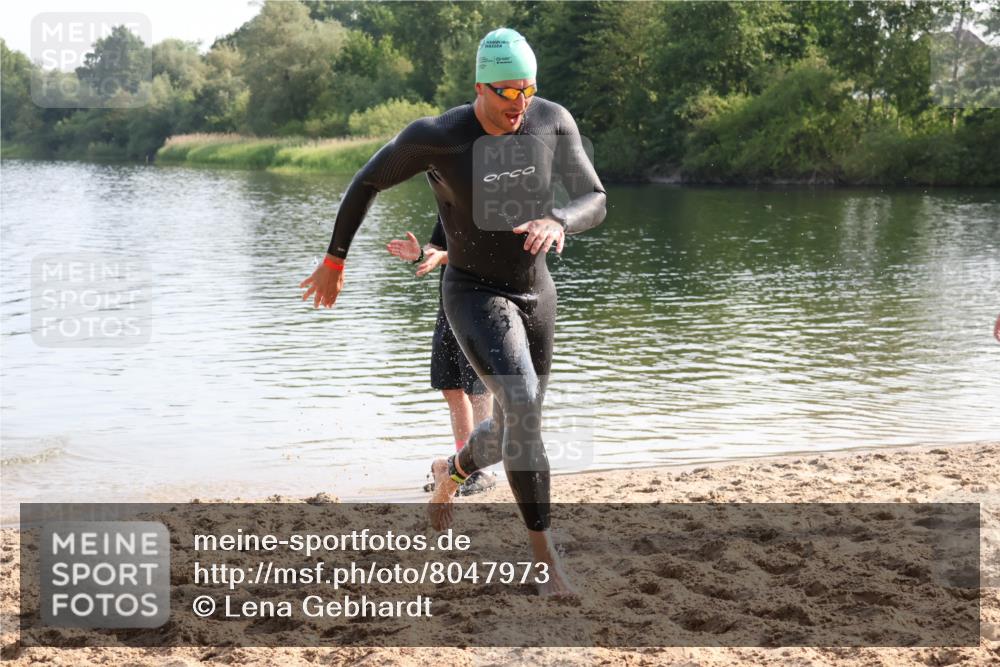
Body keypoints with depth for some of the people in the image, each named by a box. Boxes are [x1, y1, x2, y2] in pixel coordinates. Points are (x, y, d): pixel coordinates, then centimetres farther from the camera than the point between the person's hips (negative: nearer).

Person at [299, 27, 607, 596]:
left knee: (515, 427, 17)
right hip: (474, 296, -5)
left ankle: (451, 472, 53)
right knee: (523, 408, -27)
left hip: (536, 294, 5)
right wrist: (334, 260, 4)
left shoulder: (554, 121, -11)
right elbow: (367, 182, -5)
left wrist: (558, 222, -34)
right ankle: (546, 558, -16)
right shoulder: (435, 137, -21)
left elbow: (595, 202, -10)